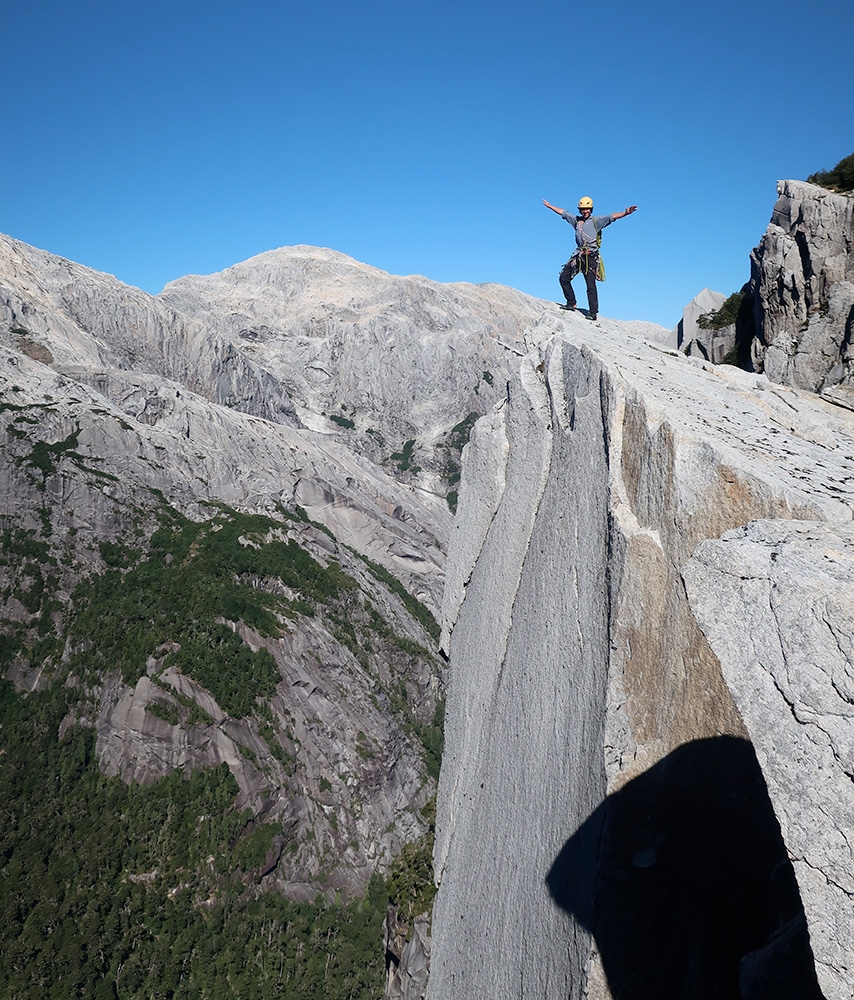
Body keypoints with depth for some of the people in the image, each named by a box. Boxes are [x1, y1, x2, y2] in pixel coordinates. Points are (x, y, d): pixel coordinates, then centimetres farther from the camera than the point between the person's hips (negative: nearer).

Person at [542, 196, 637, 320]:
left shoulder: (596, 221, 3)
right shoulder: (576, 220, 16)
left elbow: (613, 216, -7)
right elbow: (562, 212, 27)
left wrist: (626, 212, -23)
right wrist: (549, 206, 34)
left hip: (591, 257, -6)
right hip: (579, 255, 6)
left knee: (591, 286, -8)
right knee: (564, 278, 6)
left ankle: (593, 312, -5)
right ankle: (571, 303, 20)